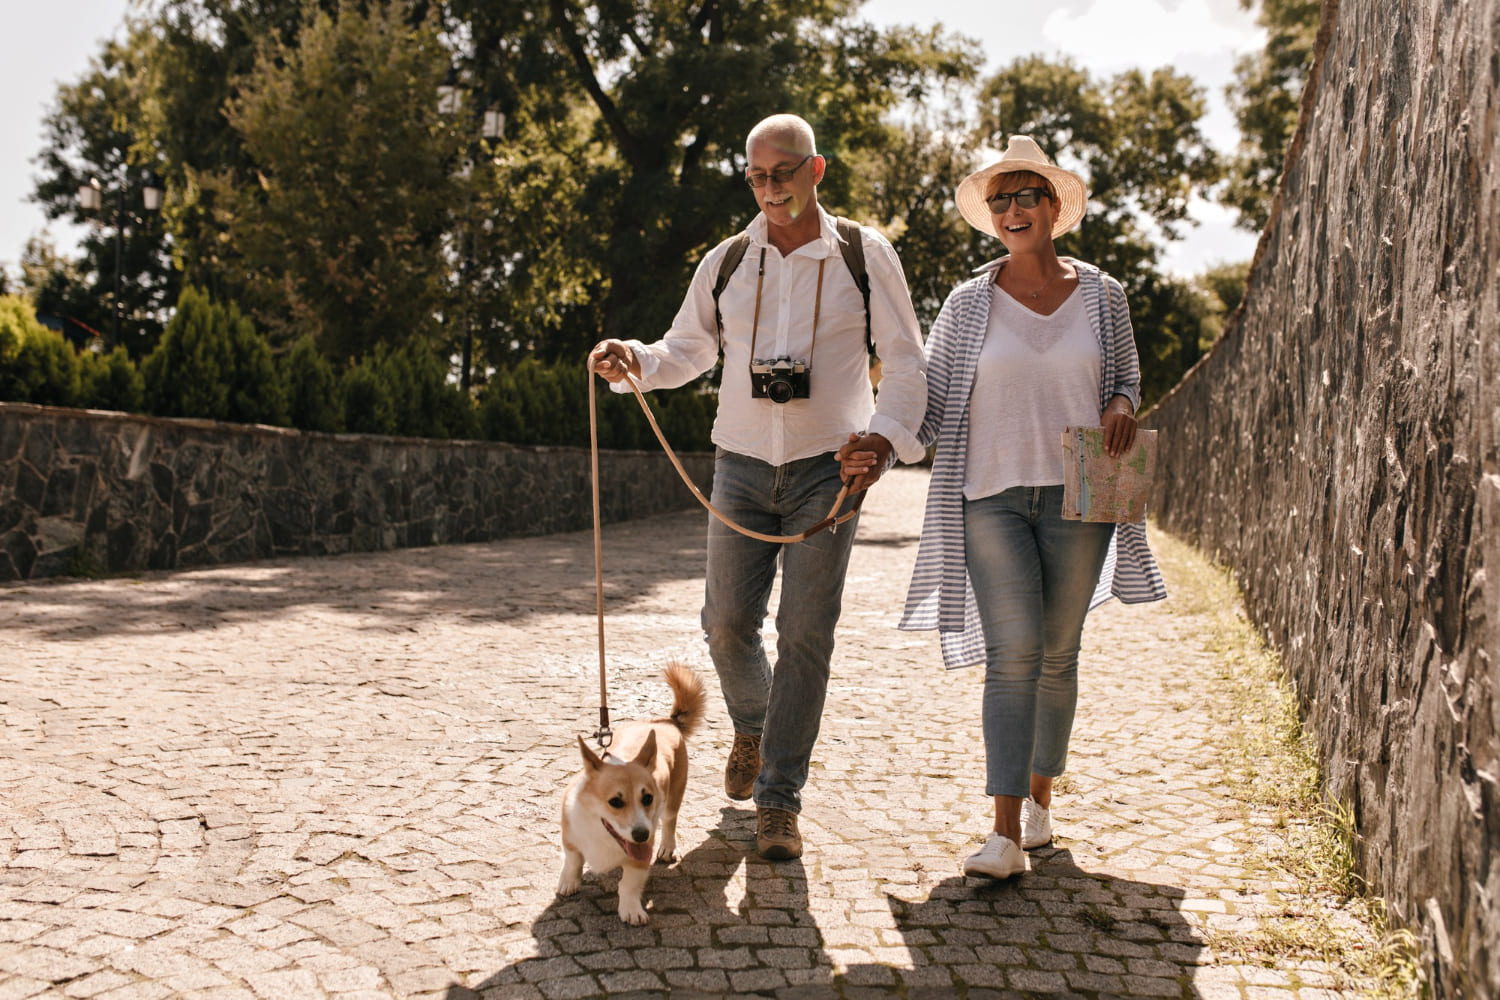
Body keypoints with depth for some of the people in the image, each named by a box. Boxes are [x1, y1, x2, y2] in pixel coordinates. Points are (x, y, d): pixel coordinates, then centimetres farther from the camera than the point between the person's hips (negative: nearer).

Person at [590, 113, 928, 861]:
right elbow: (687, 350, 16)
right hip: (742, 464, 3)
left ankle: (779, 800, 5)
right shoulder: (726, 262, 7)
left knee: (805, 634, -5)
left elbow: (906, 361, 0)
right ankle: (753, 729, 35)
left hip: (828, 467, -2)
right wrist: (635, 361, -6)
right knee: (728, 620, 3)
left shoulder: (865, 255, 0)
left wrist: (887, 433, -18)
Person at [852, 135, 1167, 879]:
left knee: (1057, 653, 8)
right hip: (992, 496, -1)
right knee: (1011, 654, -11)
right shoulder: (969, 304, 3)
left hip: (1076, 495, 2)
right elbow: (927, 400, 5)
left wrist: (1121, 408, -4)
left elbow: (1126, 377, 19)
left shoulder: (1102, 295, 7)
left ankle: (1039, 796, 27)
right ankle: (1007, 834, -11)